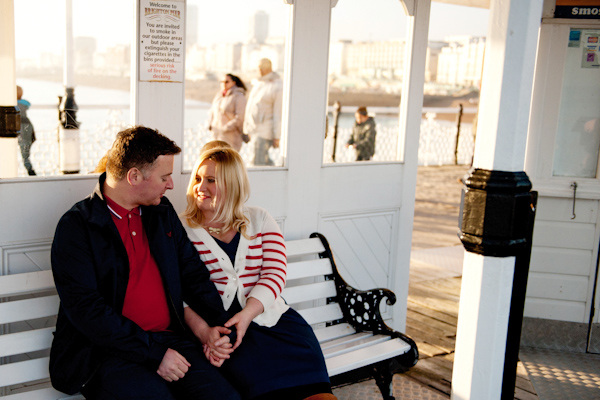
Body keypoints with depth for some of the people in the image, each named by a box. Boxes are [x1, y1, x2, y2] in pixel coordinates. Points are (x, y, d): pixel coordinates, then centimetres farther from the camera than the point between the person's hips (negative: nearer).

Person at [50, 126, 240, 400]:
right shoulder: (76, 227, -6)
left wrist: (218, 325, 2)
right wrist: (154, 353, -17)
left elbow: (192, 272, 18)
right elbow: (86, 310, -13)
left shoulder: (162, 211, 14)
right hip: (108, 351, -5)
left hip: (169, 339, 5)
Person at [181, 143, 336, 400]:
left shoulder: (259, 220, 15)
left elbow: (274, 274, 3)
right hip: (219, 326, -2)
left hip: (267, 315, 2)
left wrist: (247, 314, -14)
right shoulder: (181, 228, 7)